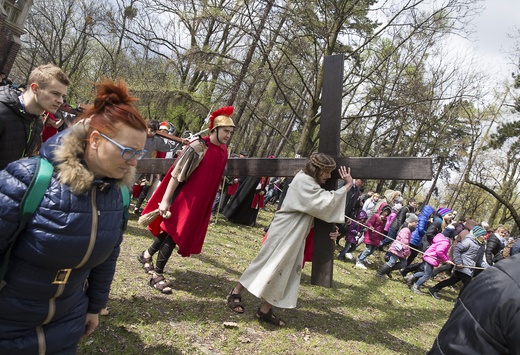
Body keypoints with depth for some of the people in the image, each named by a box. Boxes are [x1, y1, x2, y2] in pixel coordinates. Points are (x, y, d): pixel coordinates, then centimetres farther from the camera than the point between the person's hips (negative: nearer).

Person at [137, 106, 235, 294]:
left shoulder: (223, 151, 5)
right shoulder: (198, 147, -18)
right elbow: (177, 174, -19)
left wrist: (204, 203, 19)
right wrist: (166, 199, -21)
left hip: (199, 201, 7)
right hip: (184, 197, -7)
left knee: (174, 230, 16)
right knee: (174, 230, -4)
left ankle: (147, 255, 36)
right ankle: (157, 275, 9)